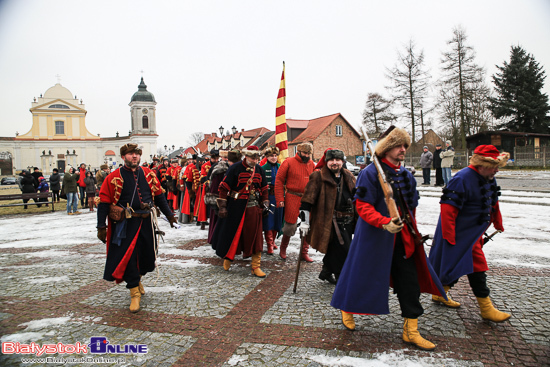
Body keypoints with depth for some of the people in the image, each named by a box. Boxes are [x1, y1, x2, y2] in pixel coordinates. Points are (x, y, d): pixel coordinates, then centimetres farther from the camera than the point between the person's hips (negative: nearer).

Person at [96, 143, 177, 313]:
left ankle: (136, 278, 42)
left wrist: (169, 214, 16)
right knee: (128, 257, -2)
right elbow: (104, 202, -3)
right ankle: (135, 293, 15)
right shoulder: (114, 177, -4)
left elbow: (159, 196, 15)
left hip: (147, 222, 4)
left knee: (148, 256, 11)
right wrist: (101, 226, -8)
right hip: (126, 224, -3)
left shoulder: (149, 174, 6)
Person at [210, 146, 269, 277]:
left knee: (255, 237, 3)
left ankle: (255, 267, 12)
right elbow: (224, 187, -8)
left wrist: (265, 203, 10)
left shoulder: (259, 169, 5)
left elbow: (264, 188, 16)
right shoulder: (235, 168, -9)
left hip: (254, 208, 4)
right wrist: (222, 206, -11)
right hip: (236, 207, -4)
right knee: (233, 234, 8)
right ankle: (227, 257, 36)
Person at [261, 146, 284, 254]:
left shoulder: (281, 167, 9)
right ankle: (270, 245, 2)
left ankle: (273, 241, 26)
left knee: (277, 220, 9)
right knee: (268, 220, -5)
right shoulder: (263, 168, -2)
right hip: (268, 196, -4)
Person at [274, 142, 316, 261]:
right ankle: (283, 249, 26)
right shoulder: (289, 162, -4)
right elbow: (279, 180, -3)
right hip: (292, 198, -4)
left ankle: (304, 253, 20)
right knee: (290, 225, 1)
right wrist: (280, 199, -8)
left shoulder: (312, 165, 9)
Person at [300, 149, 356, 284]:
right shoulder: (318, 176, -7)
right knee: (343, 252, -8)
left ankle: (326, 272, 36)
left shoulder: (349, 176, 11)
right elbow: (308, 198, -10)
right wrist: (305, 220, -14)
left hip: (348, 221, 6)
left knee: (335, 249, 16)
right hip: (330, 221, -6)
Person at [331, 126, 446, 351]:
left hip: (403, 238, 7)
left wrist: (412, 229, 20)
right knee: (364, 275, 7)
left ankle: (410, 331, 20)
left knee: (409, 281, 7)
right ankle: (347, 309, 35)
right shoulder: (370, 173, -13)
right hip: (375, 237, -7)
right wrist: (384, 222, -31)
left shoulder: (406, 174, 10)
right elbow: (362, 206, -19)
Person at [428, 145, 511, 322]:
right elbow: (448, 208, -26)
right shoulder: (462, 179, -23)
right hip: (461, 234, -10)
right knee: (476, 265, -4)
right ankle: (486, 309, 8)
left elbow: (493, 203, 24)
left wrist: (498, 223, 30)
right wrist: (449, 236, -26)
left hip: (474, 233, 10)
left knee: (455, 265, 17)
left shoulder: (488, 179, 7)